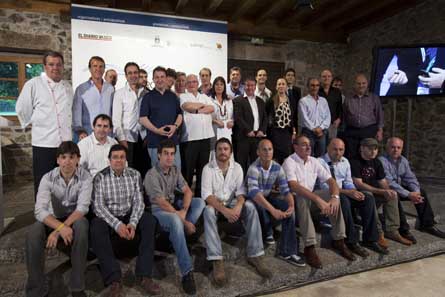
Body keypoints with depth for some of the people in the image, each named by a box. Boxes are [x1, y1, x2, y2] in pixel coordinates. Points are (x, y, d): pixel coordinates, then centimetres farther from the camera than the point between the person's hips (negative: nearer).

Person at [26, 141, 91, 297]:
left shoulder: (85, 176, -16)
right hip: (52, 218, 1)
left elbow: (82, 208, -24)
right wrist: (60, 227, -40)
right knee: (33, 235, -30)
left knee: (81, 226, -36)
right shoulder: (48, 178, -13)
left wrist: (58, 231, -33)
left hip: (75, 218, -1)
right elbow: (39, 210, -23)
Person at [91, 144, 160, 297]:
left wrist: (133, 223, -21)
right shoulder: (100, 177, -6)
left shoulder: (135, 175, 2)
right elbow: (98, 206, -13)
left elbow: (139, 201, -4)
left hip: (129, 217, 2)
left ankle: (144, 275, -23)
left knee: (150, 221, -25)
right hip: (108, 218, -2)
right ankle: (114, 279, -28)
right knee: (96, 227, -34)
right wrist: (117, 224, -26)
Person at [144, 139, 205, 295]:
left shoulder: (175, 170, 4)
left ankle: (177, 238, -18)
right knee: (176, 221, -39)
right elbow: (162, 203, -24)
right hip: (158, 211, -7)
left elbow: (188, 191, 1)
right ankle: (187, 272, -35)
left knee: (200, 202, -13)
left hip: (174, 205, 7)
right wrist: (184, 221, -24)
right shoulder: (152, 175, -19)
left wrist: (184, 210, -19)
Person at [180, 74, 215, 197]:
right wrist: (202, 105, 1)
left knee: (203, 166, 10)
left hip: (206, 136, 5)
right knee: (188, 167, 0)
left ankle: (200, 192, 21)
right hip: (190, 137, -4)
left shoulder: (205, 97, 19)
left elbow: (212, 108, 2)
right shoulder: (183, 96, 6)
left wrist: (197, 110, -8)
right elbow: (187, 106, -15)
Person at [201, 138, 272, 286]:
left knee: (250, 207, -26)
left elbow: (241, 191, -5)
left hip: (232, 203, 3)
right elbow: (206, 195, -19)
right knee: (208, 211, -36)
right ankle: (217, 261, -35)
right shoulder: (208, 168, -10)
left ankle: (255, 255, -21)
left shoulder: (237, 167, 0)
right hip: (214, 204, -2)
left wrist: (238, 206, -27)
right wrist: (224, 210, -32)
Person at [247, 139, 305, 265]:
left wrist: (291, 205, -34)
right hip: (254, 199, -4)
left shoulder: (277, 168, -9)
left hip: (268, 196, 5)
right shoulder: (253, 168, -27)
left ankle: (287, 252, -16)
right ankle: (268, 232, -5)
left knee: (288, 209, -21)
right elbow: (254, 193, -40)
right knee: (259, 205, -39)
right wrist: (273, 210, -50)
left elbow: (285, 190, -13)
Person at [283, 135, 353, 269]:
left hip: (310, 196, 6)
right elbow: (294, 186, -30)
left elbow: (331, 180, 0)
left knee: (332, 196, -15)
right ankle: (309, 247, -34)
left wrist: (335, 197, -22)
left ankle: (338, 240, -6)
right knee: (303, 199, -37)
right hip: (293, 198, -6)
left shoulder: (314, 161, 5)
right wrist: (318, 199, -37)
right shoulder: (289, 162, -15)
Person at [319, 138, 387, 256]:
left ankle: (370, 240, -9)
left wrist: (355, 191, -12)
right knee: (343, 200, -36)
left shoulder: (345, 161, 11)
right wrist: (347, 192, -25)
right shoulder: (320, 162, -11)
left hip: (345, 193, 7)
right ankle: (352, 241, -25)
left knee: (368, 198, -14)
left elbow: (348, 182, 11)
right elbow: (325, 186, -18)